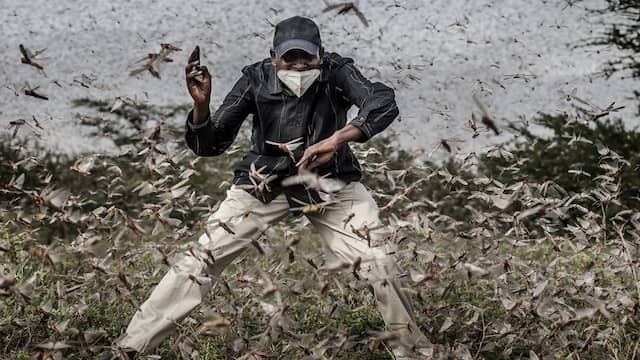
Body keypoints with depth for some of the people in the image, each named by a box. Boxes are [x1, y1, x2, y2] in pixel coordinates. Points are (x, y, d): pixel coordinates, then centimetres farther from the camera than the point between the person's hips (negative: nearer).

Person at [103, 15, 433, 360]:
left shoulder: (336, 73, -20)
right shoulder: (256, 80, -17)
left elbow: (384, 103, -36)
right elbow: (209, 145, -15)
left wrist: (336, 140, -51)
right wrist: (201, 104, -36)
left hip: (329, 181, 0)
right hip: (264, 181, 0)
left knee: (378, 259, -11)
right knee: (204, 255, -9)